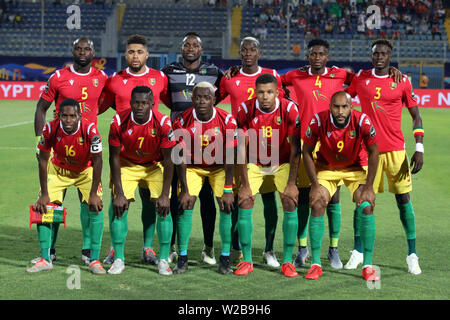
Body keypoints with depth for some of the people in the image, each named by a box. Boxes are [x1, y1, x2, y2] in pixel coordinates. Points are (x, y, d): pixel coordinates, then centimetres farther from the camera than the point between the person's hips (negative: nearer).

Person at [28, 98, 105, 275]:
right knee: (42, 208, -10)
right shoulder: (50, 129, -27)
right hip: (58, 170, 2)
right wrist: (44, 193, -15)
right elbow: (43, 161, -15)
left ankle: (94, 260, -9)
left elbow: (97, 161, -21)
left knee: (96, 207, -17)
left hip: (86, 171, -1)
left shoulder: (90, 130, -31)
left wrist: (93, 193, -21)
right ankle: (45, 259, 0)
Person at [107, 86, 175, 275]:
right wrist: (119, 194, -18)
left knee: (163, 207, -14)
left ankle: (164, 260, -4)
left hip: (155, 165, 0)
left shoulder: (163, 123, -26)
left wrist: (165, 194, -20)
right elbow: (114, 158, -15)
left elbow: (168, 160, -17)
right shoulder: (119, 122, -24)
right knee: (118, 206, -13)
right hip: (127, 164, 1)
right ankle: (119, 259, -3)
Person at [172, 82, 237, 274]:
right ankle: (182, 259, -6)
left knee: (227, 207, -12)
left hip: (219, 167, 0)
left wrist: (228, 190, -20)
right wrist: (184, 190, -19)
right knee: (185, 206, -13)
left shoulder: (227, 121, -21)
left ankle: (225, 259, -4)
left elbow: (230, 158, -17)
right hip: (192, 166, 0)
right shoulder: (182, 122, -20)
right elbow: (181, 157, -16)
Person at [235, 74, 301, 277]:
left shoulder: (289, 110, -22)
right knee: (244, 203, -13)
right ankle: (247, 260, -2)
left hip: (282, 163, -1)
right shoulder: (246, 110, -19)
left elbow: (295, 149, -16)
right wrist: (245, 184, -17)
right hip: (255, 163, 1)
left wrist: (291, 183, -19)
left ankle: (287, 261, -5)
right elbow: (241, 149, -14)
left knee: (290, 203, -15)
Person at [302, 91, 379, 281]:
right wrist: (315, 185, -14)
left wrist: (369, 187, -13)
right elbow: (307, 152, -10)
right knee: (317, 206, -16)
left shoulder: (362, 121, -27)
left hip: (356, 168, 0)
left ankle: (368, 265, -7)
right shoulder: (318, 121, -26)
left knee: (366, 207, -16)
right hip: (326, 168, 0)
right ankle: (315, 264, -5)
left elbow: (373, 153, -12)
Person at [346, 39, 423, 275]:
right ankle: (357, 252, 13)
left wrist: (419, 149, -4)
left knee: (403, 199, -2)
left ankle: (412, 255, 3)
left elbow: (416, 116, 4)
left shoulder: (402, 82, 2)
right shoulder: (360, 78, 6)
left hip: (395, 149, -1)